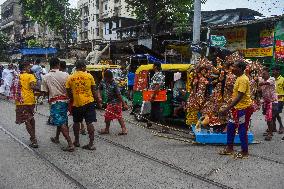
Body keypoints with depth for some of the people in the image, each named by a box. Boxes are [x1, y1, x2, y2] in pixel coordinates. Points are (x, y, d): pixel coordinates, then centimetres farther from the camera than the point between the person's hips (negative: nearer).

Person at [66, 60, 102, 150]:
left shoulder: (70, 78, -2)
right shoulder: (89, 76, -4)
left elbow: (69, 93, 3)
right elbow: (94, 90, 0)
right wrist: (98, 100, 11)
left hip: (76, 103, 1)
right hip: (89, 102, -1)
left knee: (76, 122, 18)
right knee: (89, 123, 1)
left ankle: (76, 141, 28)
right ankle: (91, 144, 2)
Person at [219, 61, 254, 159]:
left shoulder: (243, 79, -20)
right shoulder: (239, 78, 11)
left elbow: (239, 97, -27)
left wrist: (227, 109, -30)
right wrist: (230, 107, 21)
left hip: (244, 108, -10)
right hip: (238, 107, 10)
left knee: (242, 130, 1)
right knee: (230, 127, 12)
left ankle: (245, 152, 15)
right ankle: (229, 148, 23)